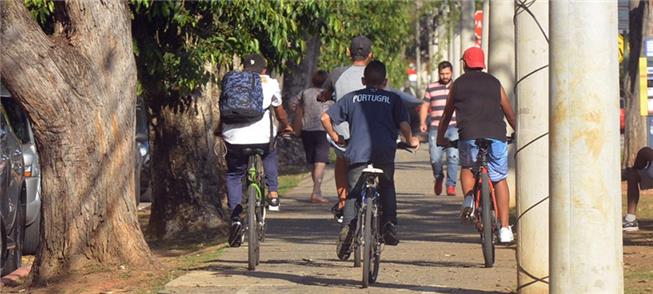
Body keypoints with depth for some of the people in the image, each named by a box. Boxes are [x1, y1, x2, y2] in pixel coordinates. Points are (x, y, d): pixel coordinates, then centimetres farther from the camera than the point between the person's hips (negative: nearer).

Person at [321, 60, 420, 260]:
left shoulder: (352, 98, 16)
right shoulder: (393, 99, 12)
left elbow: (325, 118, 12)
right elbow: (403, 124, 1)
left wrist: (335, 137, 25)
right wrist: (411, 141, 18)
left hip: (357, 152, 0)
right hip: (384, 153, 0)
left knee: (353, 192, 1)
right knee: (387, 187, 21)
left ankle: (348, 225, -21)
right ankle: (389, 224, 6)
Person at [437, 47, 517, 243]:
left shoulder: (457, 85, 18)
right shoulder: (494, 83, 20)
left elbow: (446, 115, 24)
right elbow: (509, 113, 25)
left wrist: (440, 138, 37)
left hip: (469, 135, -1)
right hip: (496, 135, 1)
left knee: (467, 168, 25)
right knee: (499, 179, 11)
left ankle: (470, 198, -5)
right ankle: (504, 228, 6)